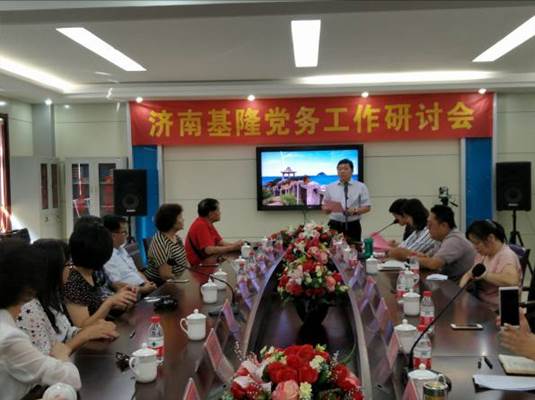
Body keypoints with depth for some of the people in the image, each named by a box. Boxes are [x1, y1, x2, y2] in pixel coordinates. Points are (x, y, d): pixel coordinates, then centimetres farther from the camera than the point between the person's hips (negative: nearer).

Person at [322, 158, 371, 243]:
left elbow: (367, 207, 2)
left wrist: (355, 211, -17)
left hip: (353, 226, -1)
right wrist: (327, 208, -13)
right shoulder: (330, 187, 9)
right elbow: (324, 207, 11)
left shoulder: (361, 187, 4)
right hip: (335, 226, 1)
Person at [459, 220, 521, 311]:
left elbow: (512, 280, -33)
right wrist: (460, 290, -5)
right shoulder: (482, 254, 10)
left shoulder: (506, 256, -15)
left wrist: (484, 274, -25)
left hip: (498, 311, -7)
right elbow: (468, 274, 15)